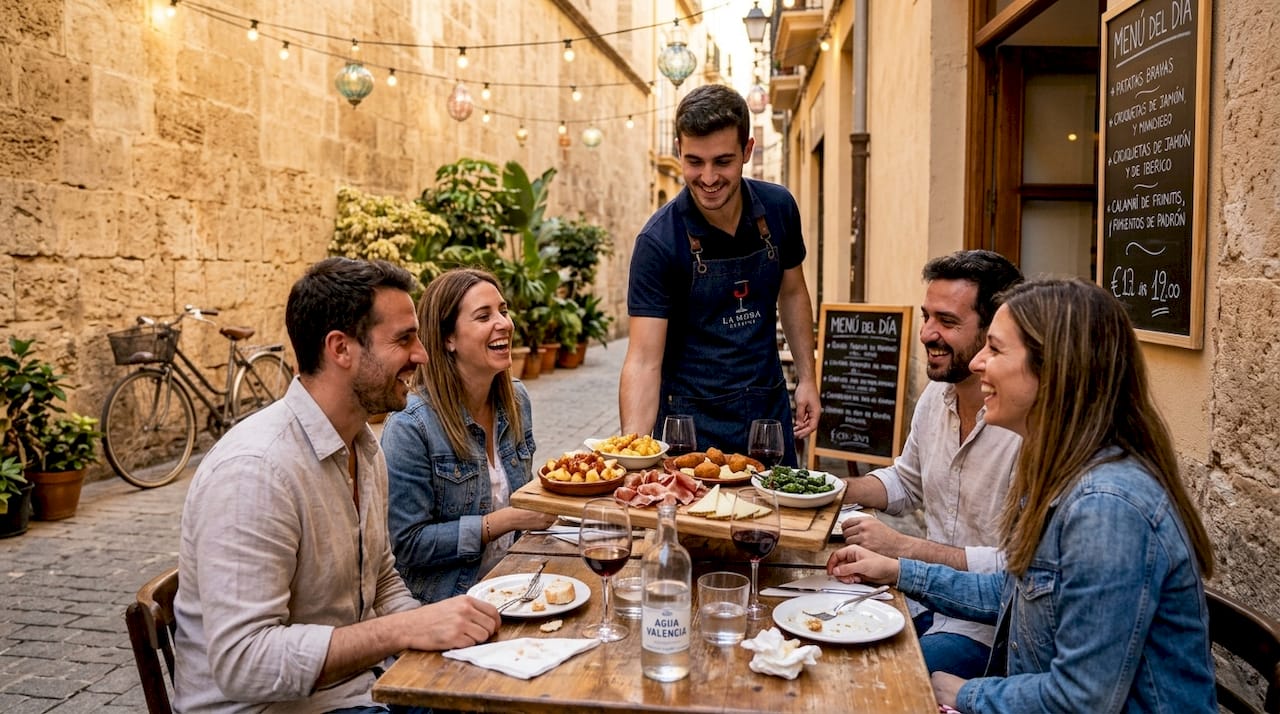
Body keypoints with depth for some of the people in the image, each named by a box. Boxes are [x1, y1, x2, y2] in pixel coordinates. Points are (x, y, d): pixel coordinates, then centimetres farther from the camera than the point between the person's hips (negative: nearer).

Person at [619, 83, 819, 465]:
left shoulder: (778, 208, -5)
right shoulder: (659, 241, -19)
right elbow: (644, 360, -22)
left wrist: (806, 377, 5)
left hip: (770, 409, 5)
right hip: (694, 419, -4)